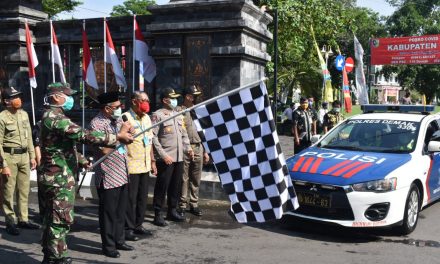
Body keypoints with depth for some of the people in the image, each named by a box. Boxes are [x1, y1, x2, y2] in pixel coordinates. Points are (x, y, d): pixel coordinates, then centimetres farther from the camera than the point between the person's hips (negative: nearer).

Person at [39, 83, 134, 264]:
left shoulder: (54, 116, 17)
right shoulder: (54, 117, -18)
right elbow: (83, 135, -28)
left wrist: (82, 160, 24)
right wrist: (117, 137, -27)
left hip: (56, 176, 11)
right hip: (60, 178, -11)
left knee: (52, 217, 16)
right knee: (62, 219, -4)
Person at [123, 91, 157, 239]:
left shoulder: (146, 118, 13)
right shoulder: (125, 118, -12)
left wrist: (152, 161, 17)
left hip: (145, 165, 7)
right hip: (131, 166, -7)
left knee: (142, 197, 13)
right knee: (130, 198, 1)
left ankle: (138, 225, 24)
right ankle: (128, 228, 12)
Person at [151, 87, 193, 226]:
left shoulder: (178, 115, 17)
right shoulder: (157, 115, -7)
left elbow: (183, 134, 22)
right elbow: (153, 137, -13)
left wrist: (187, 148, 8)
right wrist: (163, 155, -18)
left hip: (179, 157, 7)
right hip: (165, 159, -7)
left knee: (176, 186, 13)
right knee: (162, 186, -1)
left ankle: (172, 211, 26)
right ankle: (158, 215, 8)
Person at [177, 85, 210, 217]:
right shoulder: (179, 111, -3)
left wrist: (205, 151, 14)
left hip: (198, 148, 5)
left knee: (196, 179, 10)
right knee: (183, 179, 1)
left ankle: (194, 204, 19)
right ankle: (182, 205, 10)